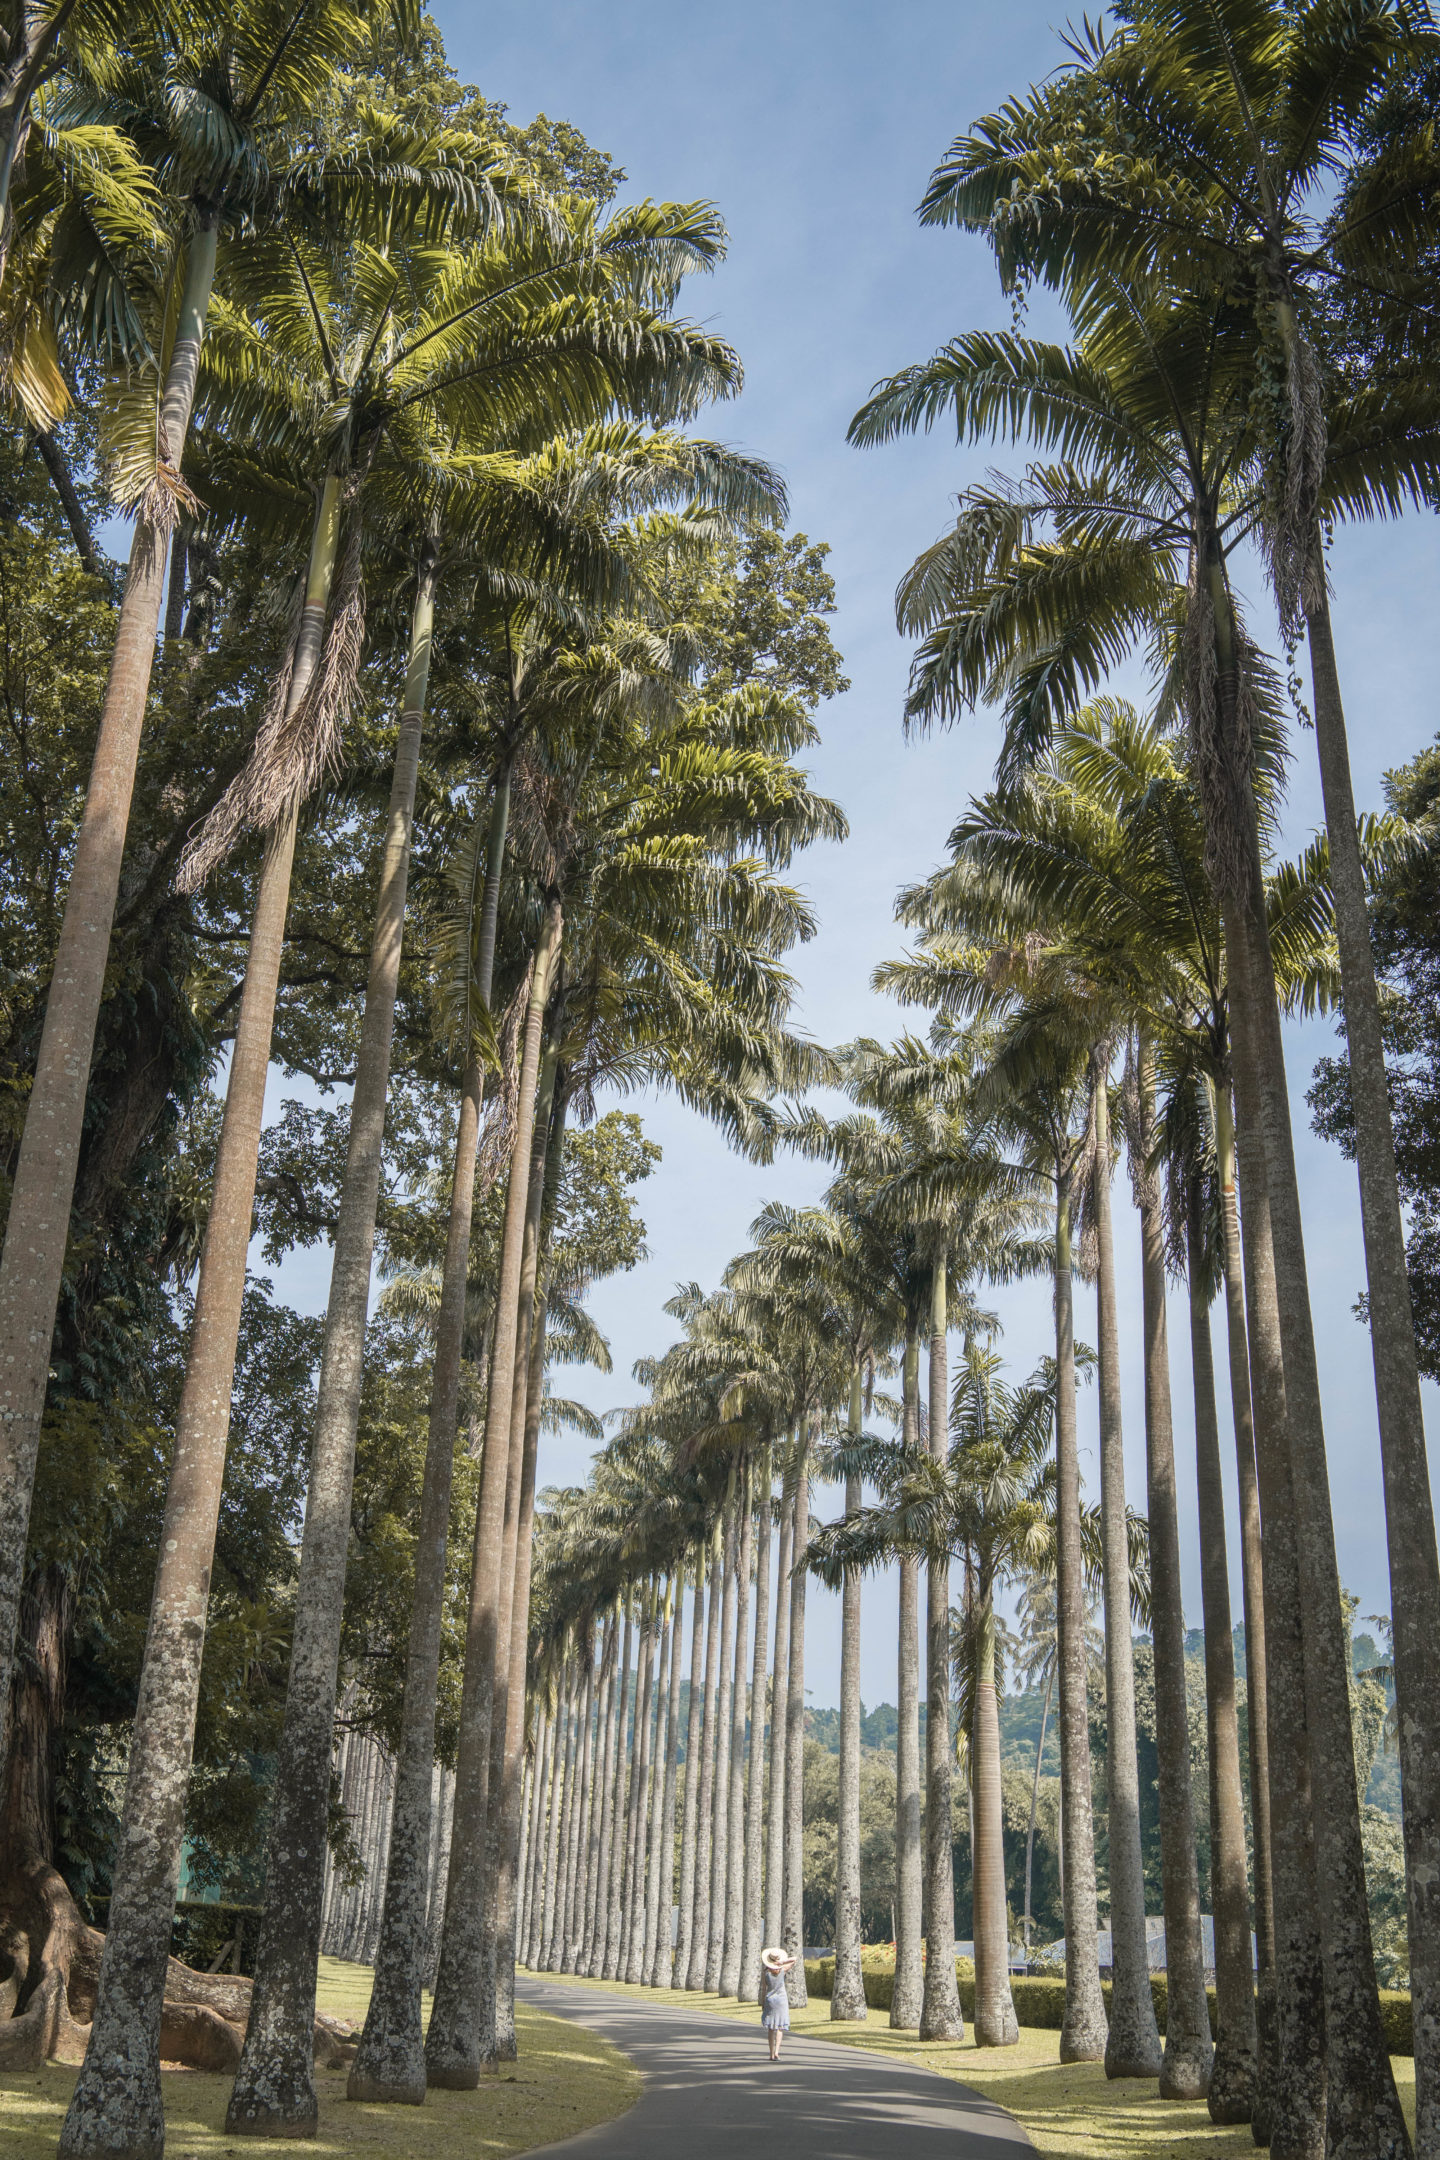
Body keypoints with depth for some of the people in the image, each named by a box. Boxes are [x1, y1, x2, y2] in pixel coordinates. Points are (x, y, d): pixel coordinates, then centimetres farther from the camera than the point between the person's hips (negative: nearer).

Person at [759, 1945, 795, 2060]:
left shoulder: (765, 1972, -9)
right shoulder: (783, 1970, -7)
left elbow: (763, 1989, -4)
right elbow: (794, 1959, 5)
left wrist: (762, 2004, 6)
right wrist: (782, 1962, -9)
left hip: (769, 1999, 0)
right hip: (782, 1999, 0)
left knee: (771, 2028, 10)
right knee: (780, 2027, 1)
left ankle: (772, 2054, 11)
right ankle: (776, 2052, -14)